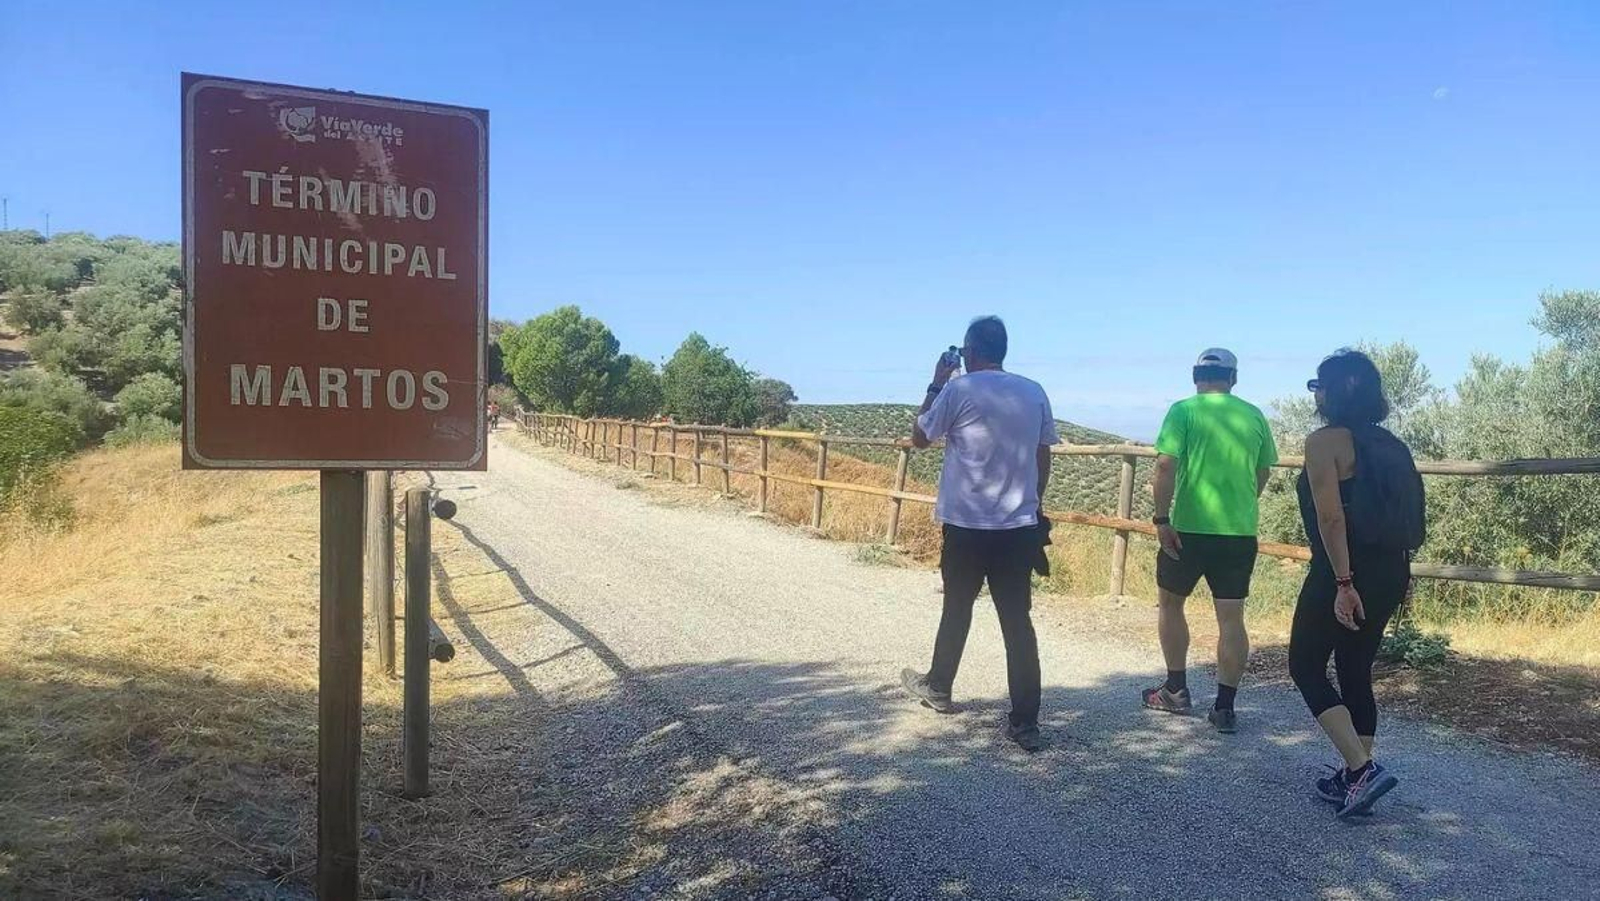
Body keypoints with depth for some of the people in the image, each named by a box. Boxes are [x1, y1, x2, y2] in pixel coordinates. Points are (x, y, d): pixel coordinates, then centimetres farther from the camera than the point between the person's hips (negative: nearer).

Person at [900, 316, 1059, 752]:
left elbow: (919, 437, 2)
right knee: (1018, 621, 4)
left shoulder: (959, 389, -9)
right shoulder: (1034, 393, 5)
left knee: (957, 609, 17)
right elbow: (1043, 456, 12)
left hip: (968, 525, -3)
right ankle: (1025, 722, 1)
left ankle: (938, 687, 36)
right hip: (1020, 527, 3)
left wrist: (936, 385, 10)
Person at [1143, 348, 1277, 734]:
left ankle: (1176, 690, 22)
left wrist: (1161, 519, -13)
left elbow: (1165, 466, -15)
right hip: (1240, 531, 3)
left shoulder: (1183, 411, -5)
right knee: (1231, 618, 6)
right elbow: (1263, 473, 17)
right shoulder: (1254, 416, 7)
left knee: (1171, 604, 16)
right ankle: (1225, 706, 8)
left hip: (1190, 527, -3)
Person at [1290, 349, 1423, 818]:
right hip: (1389, 573, 8)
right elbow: (1409, 514, 12)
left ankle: (1362, 769, -5)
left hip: (1345, 573, -8)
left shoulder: (1325, 441, -12)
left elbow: (1330, 517, -20)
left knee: (1306, 665, 6)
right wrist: (1400, 574, 17)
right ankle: (1355, 777, 20)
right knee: (1357, 672, 16)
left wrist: (1343, 582, -21)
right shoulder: (1390, 444, 12)